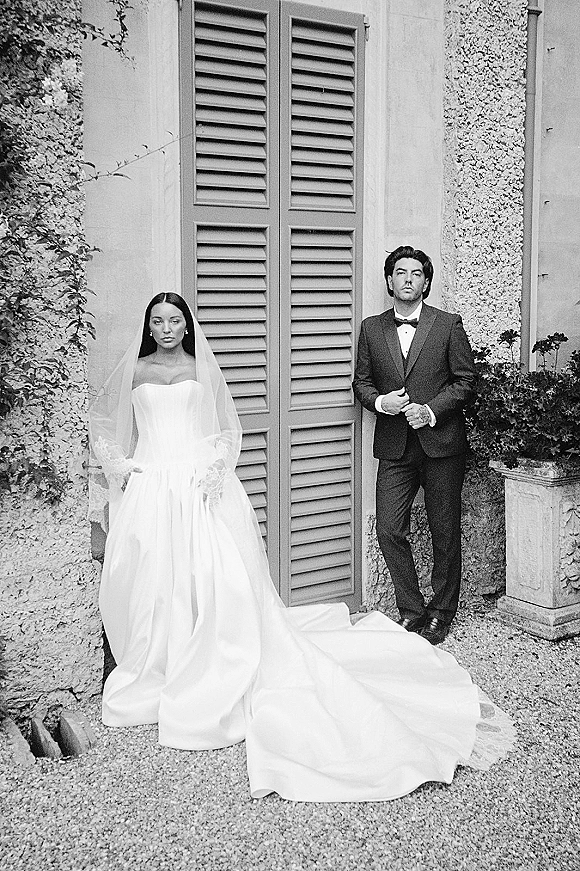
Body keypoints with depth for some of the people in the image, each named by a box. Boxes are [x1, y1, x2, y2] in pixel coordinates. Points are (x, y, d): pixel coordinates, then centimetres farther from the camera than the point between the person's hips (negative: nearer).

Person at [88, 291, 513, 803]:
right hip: (149, 489, 1)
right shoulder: (133, 372, 12)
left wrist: (214, 468, -5)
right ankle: (151, 678, 16)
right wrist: (116, 463, 7)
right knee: (148, 583, 0)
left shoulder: (203, 370, 11)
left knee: (217, 580, -10)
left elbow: (230, 431, 13)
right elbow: (101, 421, 23)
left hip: (201, 488, -1)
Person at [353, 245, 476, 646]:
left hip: (441, 442, -2)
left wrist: (431, 410, -13)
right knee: (389, 530, -3)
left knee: (445, 533, 6)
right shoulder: (372, 328, 8)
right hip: (394, 446, 2)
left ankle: (441, 611, 23)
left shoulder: (448, 324, 1)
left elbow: (466, 380, 0)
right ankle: (410, 609, 14)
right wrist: (379, 401, -8)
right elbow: (362, 381, 13)